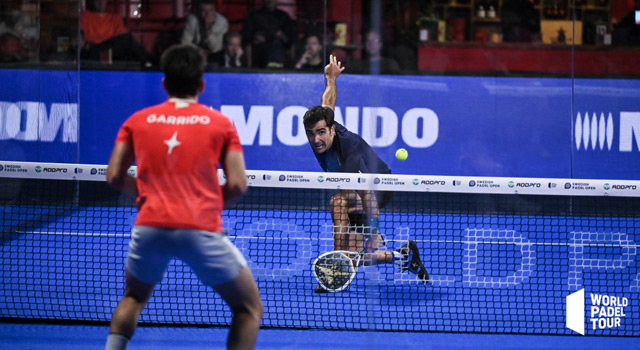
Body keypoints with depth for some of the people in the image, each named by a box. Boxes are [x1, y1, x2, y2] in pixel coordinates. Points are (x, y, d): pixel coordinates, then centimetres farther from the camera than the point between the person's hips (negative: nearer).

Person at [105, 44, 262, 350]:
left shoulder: (138, 121, 12)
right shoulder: (219, 123, 7)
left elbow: (115, 177, 10)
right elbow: (237, 185, 0)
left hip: (149, 227, 3)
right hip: (201, 231, -3)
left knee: (133, 298, 31)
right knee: (249, 308, 13)